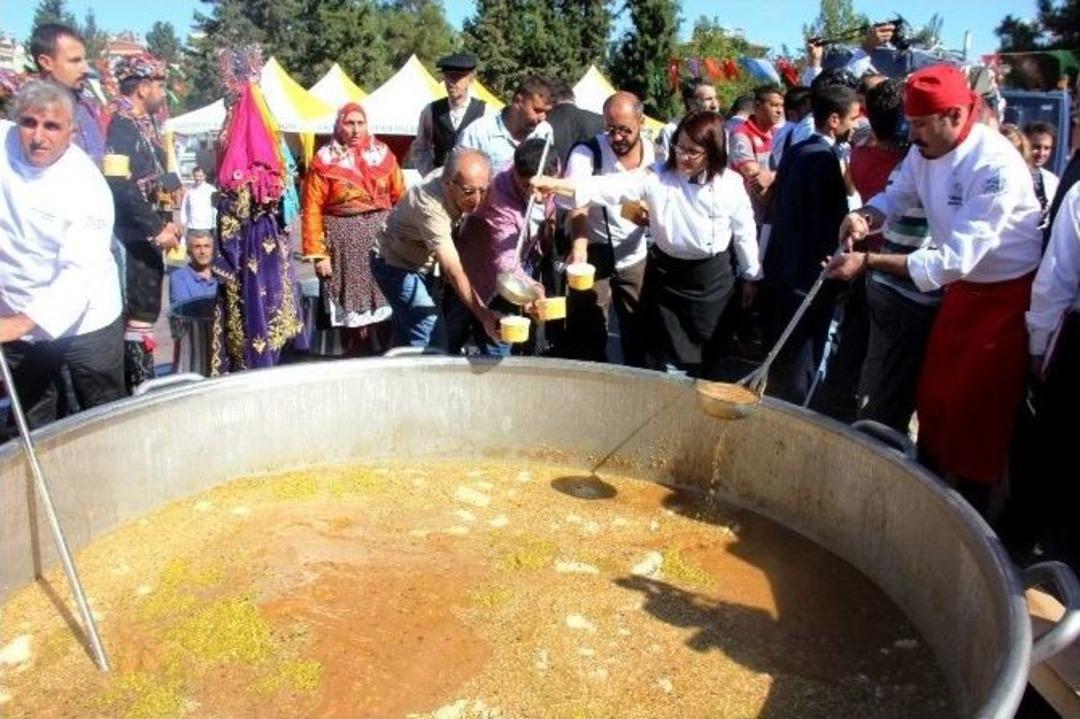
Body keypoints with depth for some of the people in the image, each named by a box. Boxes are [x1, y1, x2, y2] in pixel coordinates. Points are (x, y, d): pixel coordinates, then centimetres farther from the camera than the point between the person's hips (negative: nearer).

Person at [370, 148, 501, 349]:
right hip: (396, 264, -8)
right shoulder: (430, 206, -38)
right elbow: (454, 272, -43)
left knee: (405, 336, 19)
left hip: (423, 263, 8)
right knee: (432, 339, -17)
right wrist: (484, 315, -51)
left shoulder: (451, 175, -16)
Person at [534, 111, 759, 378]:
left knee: (708, 351, 13)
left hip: (713, 276, 1)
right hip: (666, 273, 0)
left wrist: (750, 275, 11)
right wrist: (558, 185, -39)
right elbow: (614, 186, -25)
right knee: (669, 358, 8)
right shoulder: (658, 177, -12)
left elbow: (744, 231, 3)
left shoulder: (731, 184, -9)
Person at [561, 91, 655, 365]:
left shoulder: (654, 154, -2)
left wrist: (654, 217, -13)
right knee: (587, 333, 0)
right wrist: (579, 243, -47)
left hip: (635, 256, 4)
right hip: (595, 254, -3)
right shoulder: (587, 152, -15)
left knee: (639, 328, 13)